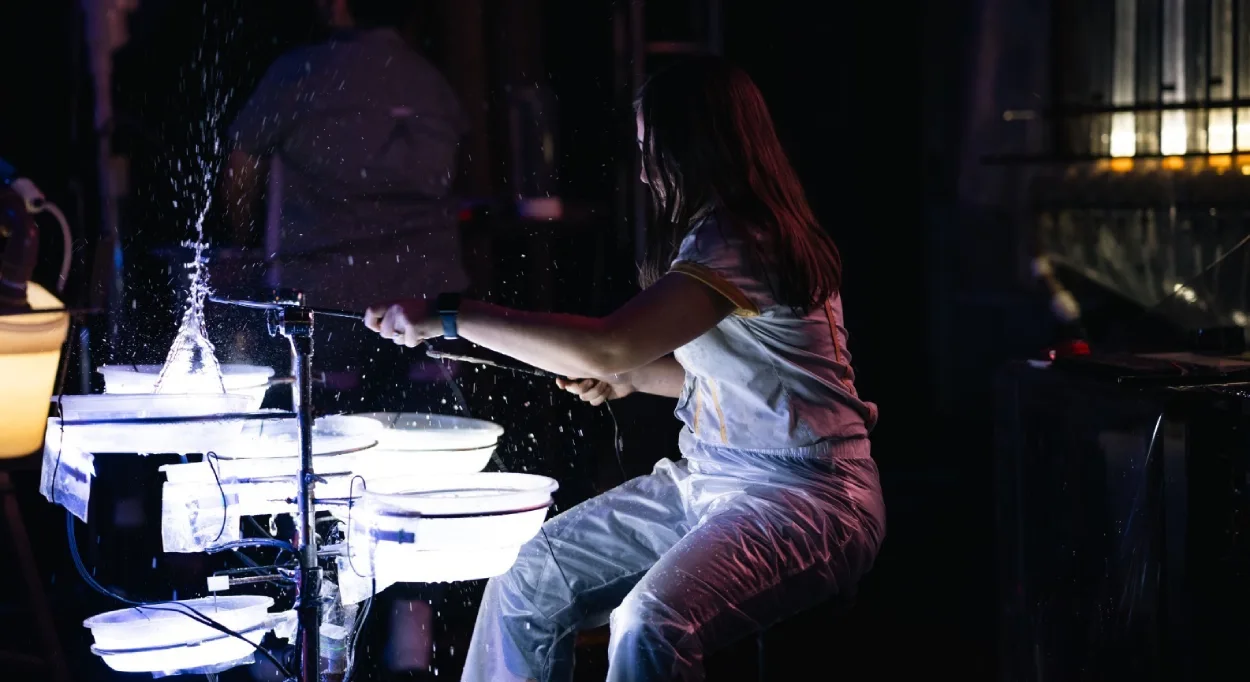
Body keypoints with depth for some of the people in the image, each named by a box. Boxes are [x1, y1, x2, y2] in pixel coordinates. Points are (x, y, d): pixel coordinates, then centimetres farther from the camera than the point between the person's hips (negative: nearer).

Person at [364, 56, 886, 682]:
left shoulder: (742, 243, -20)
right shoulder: (715, 232, 12)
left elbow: (606, 345, -30)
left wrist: (447, 316, -24)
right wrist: (632, 375, 7)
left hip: (804, 495, -10)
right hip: (705, 481, 10)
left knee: (651, 625, -34)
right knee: (526, 584, 2)